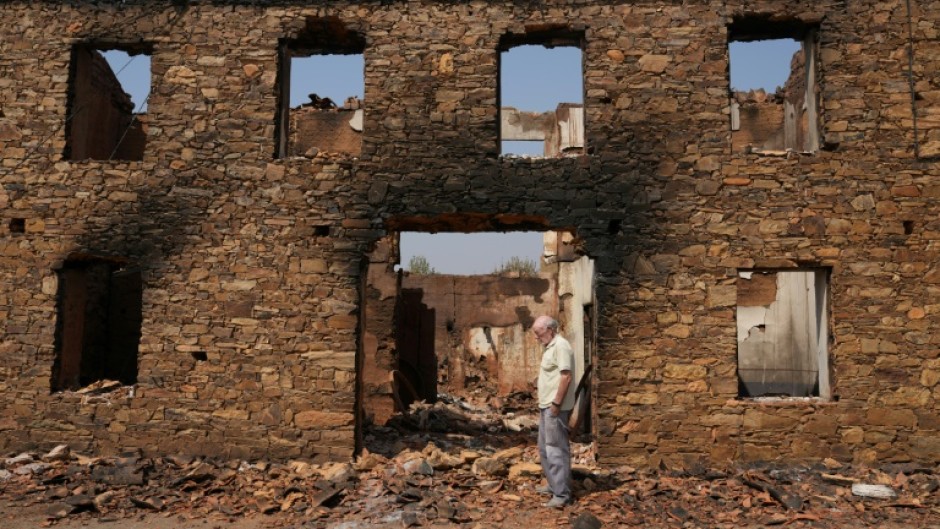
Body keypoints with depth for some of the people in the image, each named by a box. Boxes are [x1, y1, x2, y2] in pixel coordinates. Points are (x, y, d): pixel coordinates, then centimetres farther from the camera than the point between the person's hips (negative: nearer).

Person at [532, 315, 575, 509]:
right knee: (545, 448, 18)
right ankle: (554, 485, 30)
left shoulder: (560, 346, -17)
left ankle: (562, 495, -4)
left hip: (555, 407, -11)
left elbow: (566, 376, -23)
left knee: (556, 449, -8)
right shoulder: (549, 346, 15)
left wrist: (556, 403, -23)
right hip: (546, 405, 11)